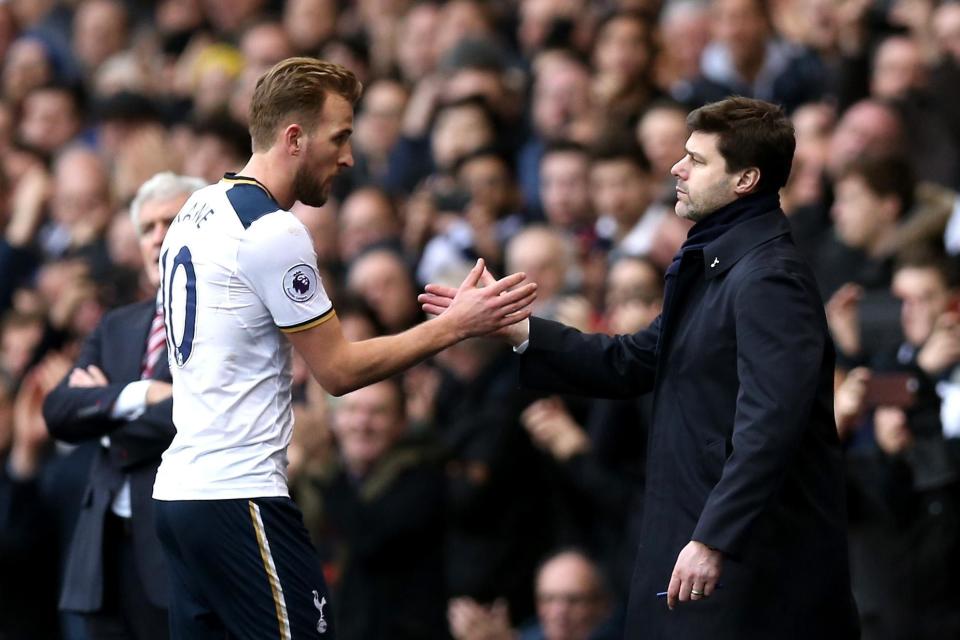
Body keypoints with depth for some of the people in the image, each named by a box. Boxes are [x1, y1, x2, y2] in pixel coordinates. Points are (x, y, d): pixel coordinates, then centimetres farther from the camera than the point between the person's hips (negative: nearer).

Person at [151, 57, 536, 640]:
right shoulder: (274, 232, -13)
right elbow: (339, 370, -9)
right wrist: (457, 324, -7)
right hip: (241, 497, -9)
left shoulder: (199, 210, 15)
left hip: (178, 487, 9)